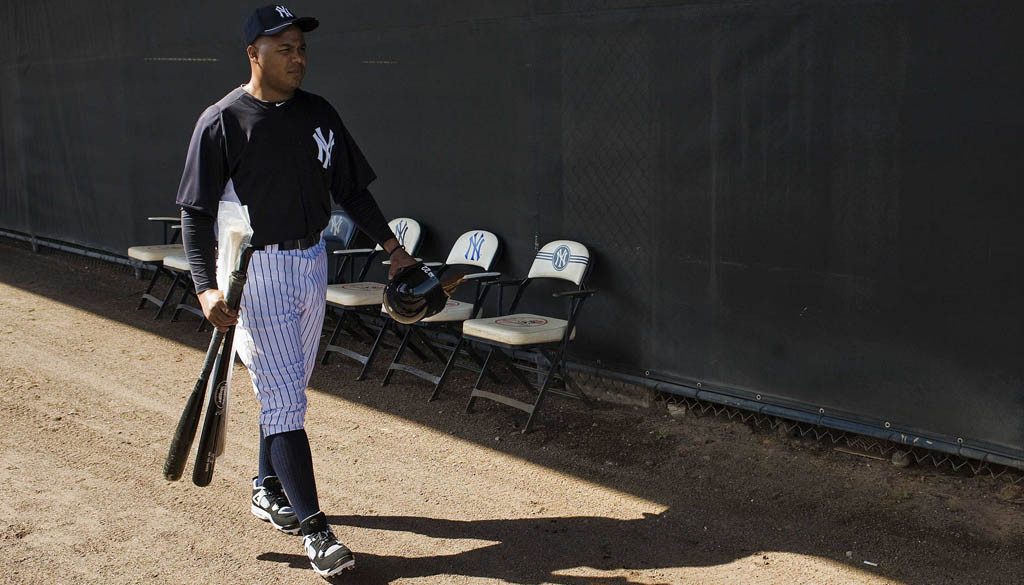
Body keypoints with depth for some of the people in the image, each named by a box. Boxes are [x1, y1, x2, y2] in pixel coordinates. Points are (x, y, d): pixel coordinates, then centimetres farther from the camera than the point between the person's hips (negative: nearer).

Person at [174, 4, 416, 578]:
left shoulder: (319, 113, 6)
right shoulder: (223, 122, -11)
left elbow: (351, 189, 13)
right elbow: (197, 213, -11)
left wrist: (392, 244, 4)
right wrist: (207, 287, -22)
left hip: (311, 261, 6)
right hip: (254, 269, -6)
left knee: (288, 390, 16)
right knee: (285, 397, -6)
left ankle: (269, 491, 34)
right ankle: (313, 527, -2)